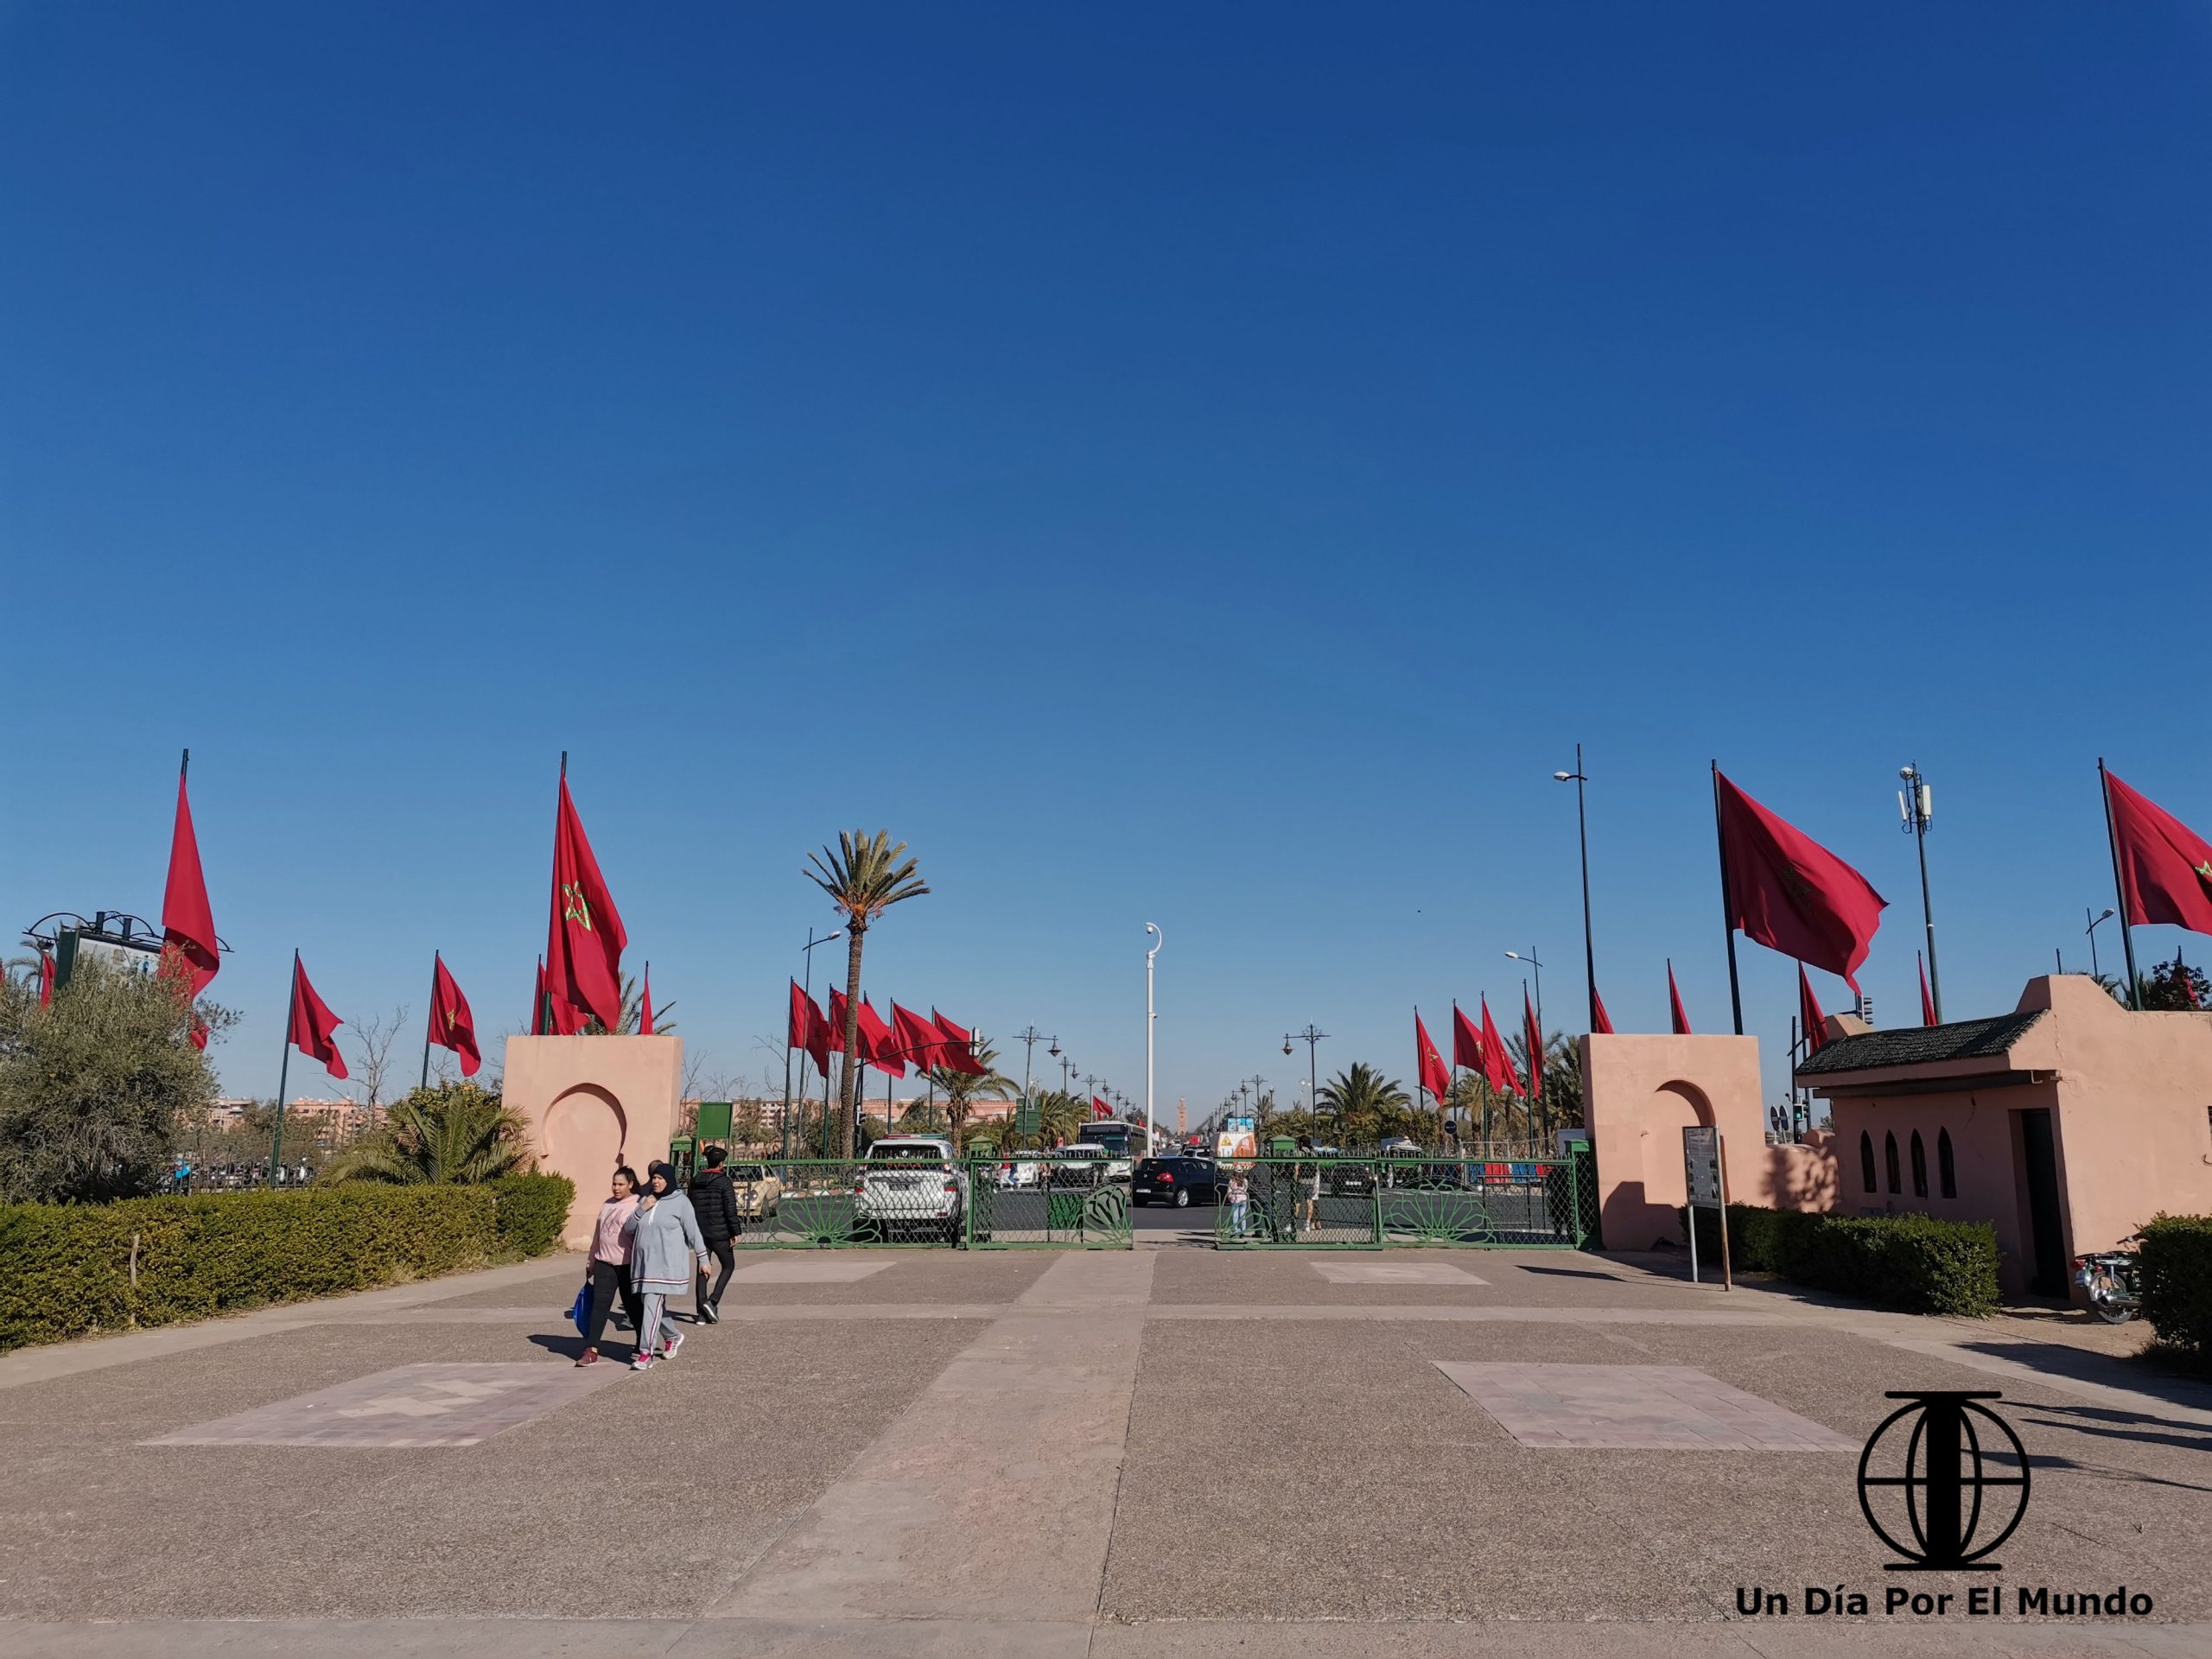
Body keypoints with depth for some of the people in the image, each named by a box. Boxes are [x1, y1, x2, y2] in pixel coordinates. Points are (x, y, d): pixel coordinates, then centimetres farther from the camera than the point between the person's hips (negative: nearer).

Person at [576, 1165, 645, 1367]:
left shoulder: (639, 1205, -7)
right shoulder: (607, 1205, 13)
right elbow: (597, 1235, 19)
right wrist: (591, 1263, 22)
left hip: (628, 1265, -5)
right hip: (605, 1262, 5)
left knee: (633, 1305, 6)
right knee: (599, 1304, -4)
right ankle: (591, 1350, -7)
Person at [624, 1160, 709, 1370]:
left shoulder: (680, 1202, -4)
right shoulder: (644, 1199, 11)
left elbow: (693, 1232, -2)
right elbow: (628, 1229, 7)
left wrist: (702, 1259, -1)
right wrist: (641, 1210, -9)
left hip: (666, 1264, -6)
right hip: (643, 1262, 6)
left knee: (652, 1306, -13)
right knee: (651, 1306, 14)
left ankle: (646, 1354, -12)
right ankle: (673, 1337, 38)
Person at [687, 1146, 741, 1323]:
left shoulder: (695, 1181, 8)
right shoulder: (724, 1181, -11)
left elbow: (689, 1208, 14)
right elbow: (730, 1209, -14)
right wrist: (735, 1231, -9)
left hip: (700, 1233, 5)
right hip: (719, 1233, -5)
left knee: (702, 1269, 11)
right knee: (728, 1265, 10)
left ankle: (701, 1311, 9)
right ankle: (712, 1301, -8)